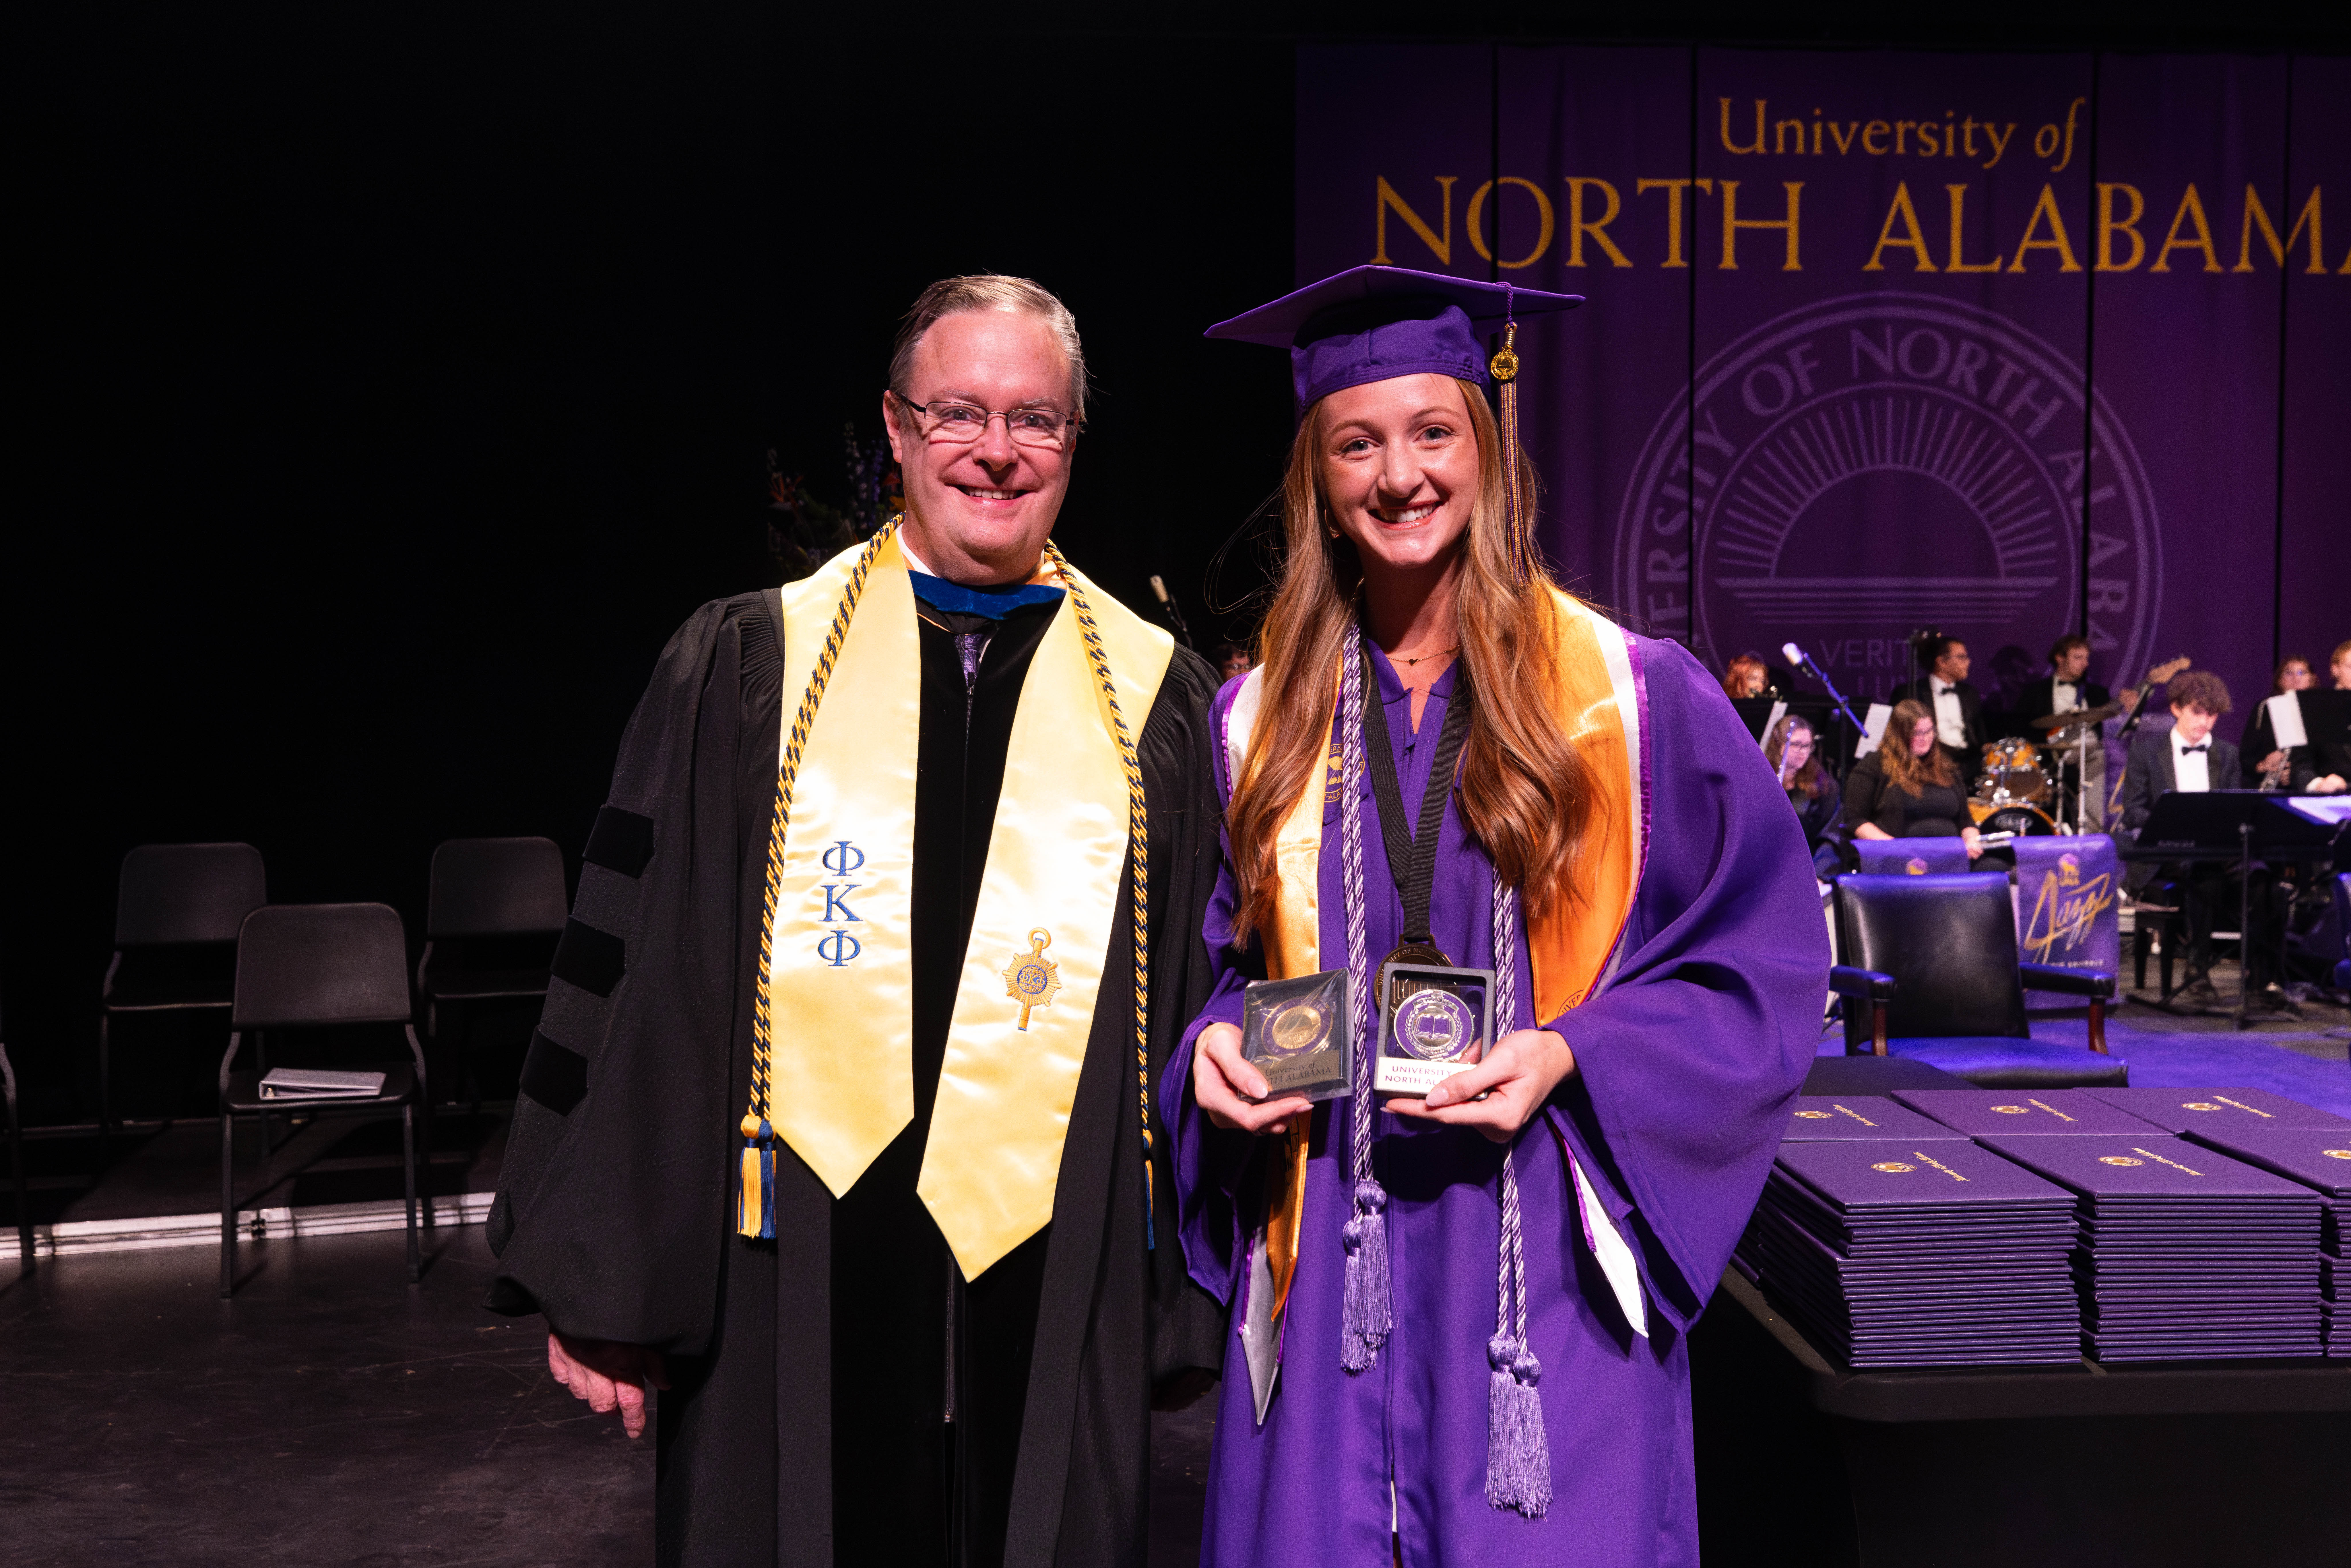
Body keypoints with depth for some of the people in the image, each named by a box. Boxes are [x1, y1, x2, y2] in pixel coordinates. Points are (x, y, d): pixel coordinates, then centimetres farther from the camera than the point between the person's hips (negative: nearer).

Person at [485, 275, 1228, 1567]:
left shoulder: (1154, 699, 5)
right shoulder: (747, 667, 2)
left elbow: (1205, 1010, 5)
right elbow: (638, 974, 1)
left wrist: (1193, 1303, 4)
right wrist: (602, 1280, 0)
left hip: (1057, 1294, 1)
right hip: (790, 1294, -1)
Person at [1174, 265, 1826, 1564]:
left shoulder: (1637, 701, -1)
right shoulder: (1257, 723, 7)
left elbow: (1763, 965, 0)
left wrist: (1569, 1053, -14)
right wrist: (1216, 1043, -6)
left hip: (1548, 1282, -2)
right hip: (1328, 1283, 2)